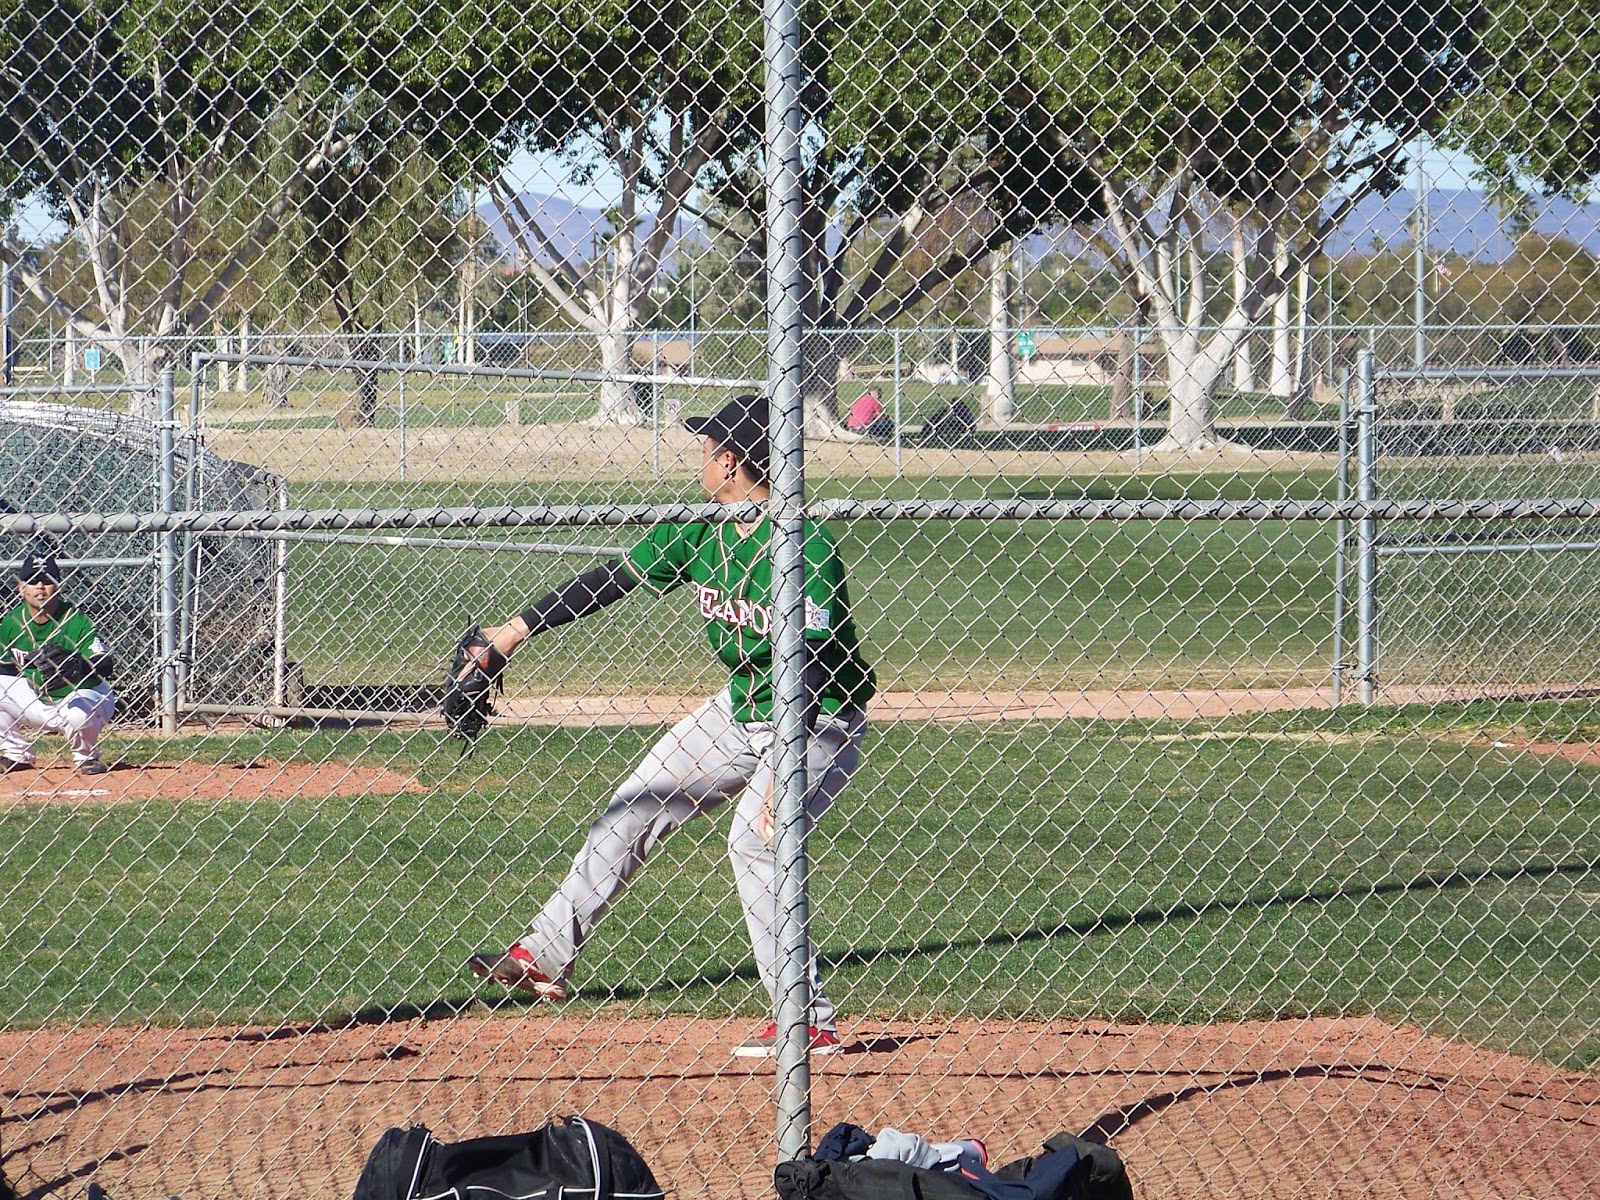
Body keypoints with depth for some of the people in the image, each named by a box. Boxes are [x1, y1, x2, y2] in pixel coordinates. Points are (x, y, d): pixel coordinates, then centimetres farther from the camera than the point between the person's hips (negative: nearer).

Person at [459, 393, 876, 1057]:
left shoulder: (803, 547, -27)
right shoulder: (702, 530, -3)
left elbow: (810, 664, -32)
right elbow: (613, 580, 7)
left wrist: (783, 775, -38)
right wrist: (516, 629, 6)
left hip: (820, 721, -9)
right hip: (740, 708, 9)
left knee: (754, 840, -27)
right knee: (631, 812, 10)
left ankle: (810, 1020, -20)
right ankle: (544, 958, 21)